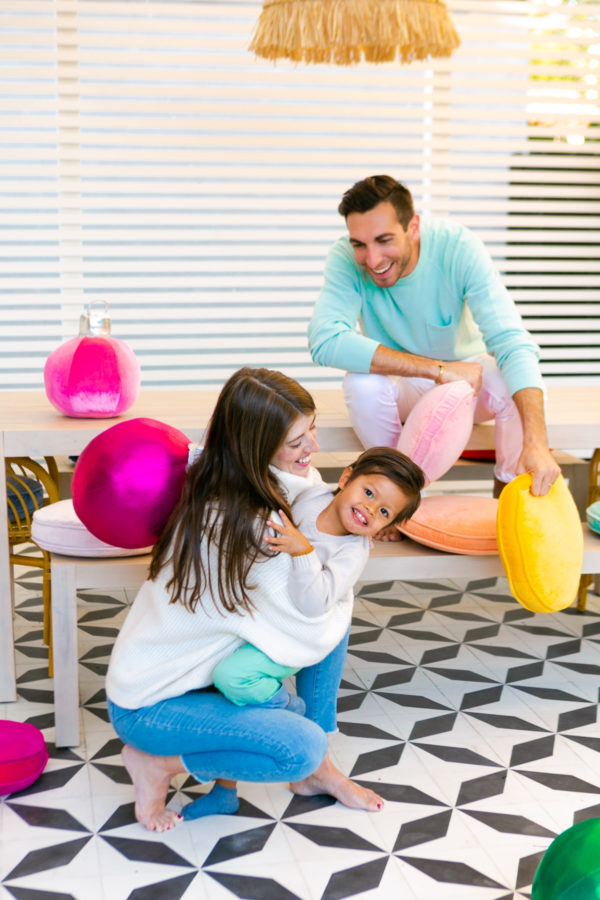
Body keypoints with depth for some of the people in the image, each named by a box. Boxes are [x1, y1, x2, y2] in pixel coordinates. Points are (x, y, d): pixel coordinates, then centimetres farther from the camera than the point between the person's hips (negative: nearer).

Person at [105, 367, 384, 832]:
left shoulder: (212, 485, -6)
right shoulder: (244, 527, -32)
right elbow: (311, 642, -24)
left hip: (199, 666, 9)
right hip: (149, 705, -9)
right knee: (301, 746, -26)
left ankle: (316, 771, 9)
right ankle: (158, 761, -2)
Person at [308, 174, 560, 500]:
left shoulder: (457, 247, -26)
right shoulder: (345, 259, -24)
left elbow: (510, 341, -34)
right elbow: (325, 341, -38)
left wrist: (537, 443, -49)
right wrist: (439, 369, -39)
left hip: (467, 371, 0)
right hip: (401, 386, 0)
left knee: (515, 386, -30)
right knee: (362, 383, -32)